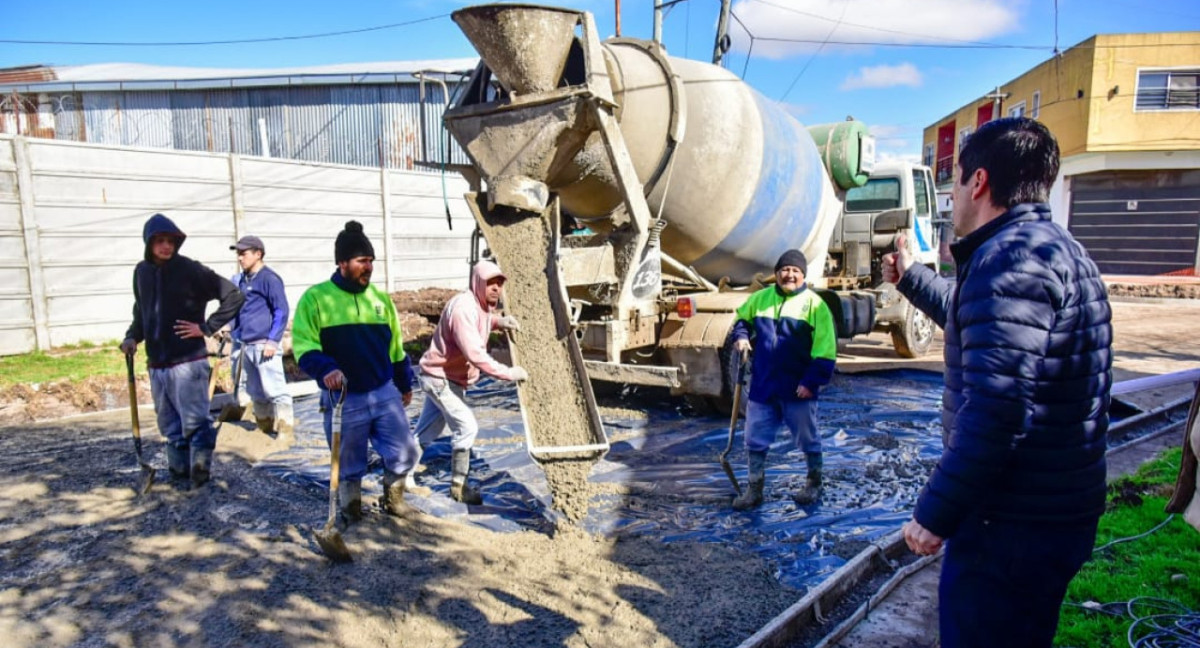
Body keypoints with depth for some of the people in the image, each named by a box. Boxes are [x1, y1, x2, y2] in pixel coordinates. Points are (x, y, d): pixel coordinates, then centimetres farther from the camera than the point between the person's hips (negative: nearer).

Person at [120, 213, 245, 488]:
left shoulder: (191, 270, -10)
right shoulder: (142, 271, 8)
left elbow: (233, 296, -9)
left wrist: (207, 327, -11)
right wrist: (133, 336, 7)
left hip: (188, 361, -6)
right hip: (156, 363, 7)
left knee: (194, 420, -7)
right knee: (169, 423, 16)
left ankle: (200, 470, 1)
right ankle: (179, 470, 28)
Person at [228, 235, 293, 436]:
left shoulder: (269, 278, -9)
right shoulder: (240, 280, 14)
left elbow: (281, 311, -12)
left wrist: (273, 341, -16)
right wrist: (236, 337, 16)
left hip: (264, 345, -8)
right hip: (245, 345, 8)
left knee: (275, 390, -6)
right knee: (255, 392, 16)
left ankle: (285, 431, -1)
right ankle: (264, 427, 27)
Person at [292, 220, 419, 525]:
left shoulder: (380, 298, 7)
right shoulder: (316, 298, -6)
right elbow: (303, 346, -11)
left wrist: (405, 384, 19)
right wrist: (325, 369, -29)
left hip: (384, 393, 3)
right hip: (343, 399, -3)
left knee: (405, 453, 3)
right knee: (349, 464, 10)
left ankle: (392, 496, 31)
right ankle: (350, 508, 34)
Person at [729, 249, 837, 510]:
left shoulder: (814, 304, -7)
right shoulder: (760, 298, 4)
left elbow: (825, 349, -10)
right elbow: (742, 318, 22)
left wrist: (812, 381, -16)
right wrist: (741, 336, 1)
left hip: (798, 389, -3)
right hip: (762, 386, 4)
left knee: (808, 439, 14)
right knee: (755, 439, 10)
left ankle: (814, 483, 35)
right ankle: (755, 489, 24)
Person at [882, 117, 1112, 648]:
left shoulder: (1009, 257, -22)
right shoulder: (1058, 250, 13)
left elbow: (997, 410, -30)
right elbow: (976, 322, 31)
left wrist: (934, 513, -22)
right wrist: (911, 277, 39)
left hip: (1014, 524, -10)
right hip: (1059, 512, 10)